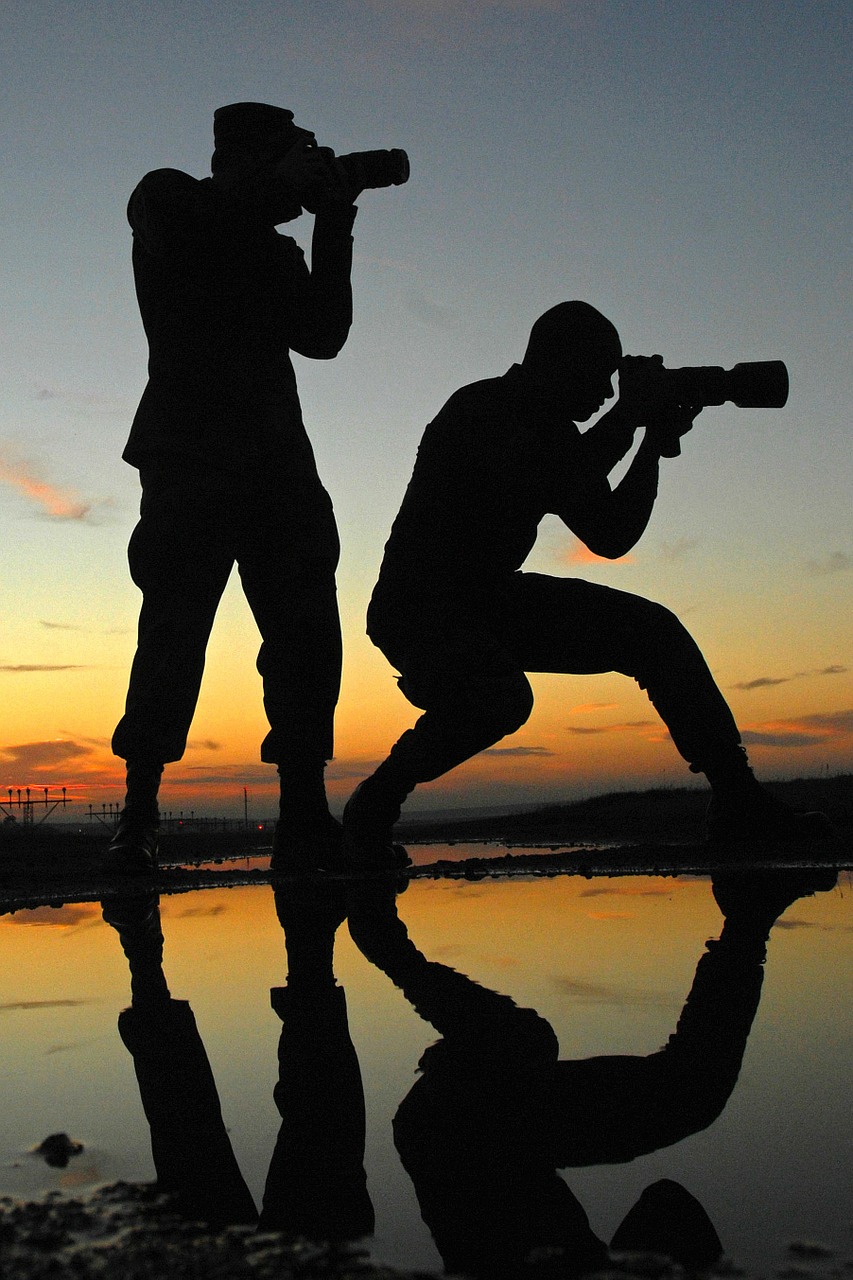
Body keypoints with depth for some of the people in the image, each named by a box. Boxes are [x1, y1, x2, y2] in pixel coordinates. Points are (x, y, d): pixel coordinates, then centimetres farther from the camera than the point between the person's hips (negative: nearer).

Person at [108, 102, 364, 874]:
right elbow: (190, 240, -12)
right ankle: (138, 821, -6)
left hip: (277, 461, 6)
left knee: (307, 634, -5)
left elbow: (324, 335, 13)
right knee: (175, 629, -12)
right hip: (190, 457, -5)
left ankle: (305, 818, -3)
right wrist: (283, 184, -3)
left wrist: (332, 230, 7)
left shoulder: (277, 249, 24)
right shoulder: (167, 202, 10)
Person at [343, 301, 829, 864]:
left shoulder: (555, 434, 9)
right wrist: (629, 416, -23)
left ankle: (737, 798, 2)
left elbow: (611, 537, 9)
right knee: (501, 697, -39)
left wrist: (656, 441, 0)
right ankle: (372, 807, -15)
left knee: (652, 629, -2)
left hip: (492, 598, 9)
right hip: (418, 607, -8)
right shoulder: (480, 409, -16)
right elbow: (534, 486, -34)